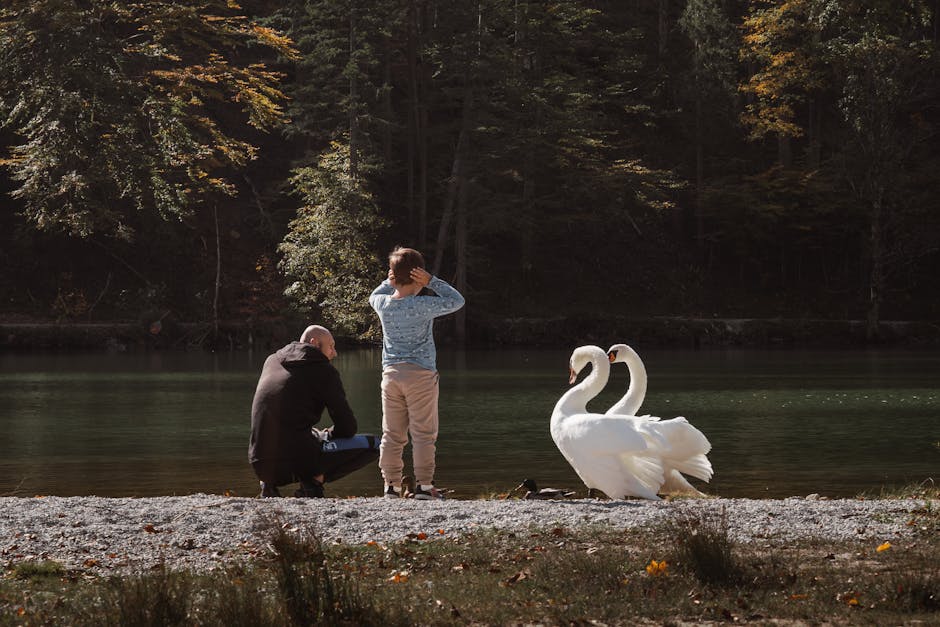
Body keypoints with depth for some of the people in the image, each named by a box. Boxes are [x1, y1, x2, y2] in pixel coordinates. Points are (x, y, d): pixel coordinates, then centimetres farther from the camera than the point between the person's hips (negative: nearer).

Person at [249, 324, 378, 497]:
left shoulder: (271, 360, 18)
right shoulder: (324, 371, 0)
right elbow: (347, 427, -1)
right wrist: (327, 435, 20)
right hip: (297, 461, -7)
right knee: (372, 444, 5)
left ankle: (269, 483, 15)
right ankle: (314, 480, -9)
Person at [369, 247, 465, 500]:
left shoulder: (383, 304, 0)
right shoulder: (423, 305, -13)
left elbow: (373, 296, 26)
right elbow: (456, 301, -2)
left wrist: (390, 283, 13)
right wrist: (431, 281, -6)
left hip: (391, 374, 4)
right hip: (421, 374, -4)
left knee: (392, 434, 7)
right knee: (423, 434, 1)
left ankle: (391, 485, 7)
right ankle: (423, 485, -2)